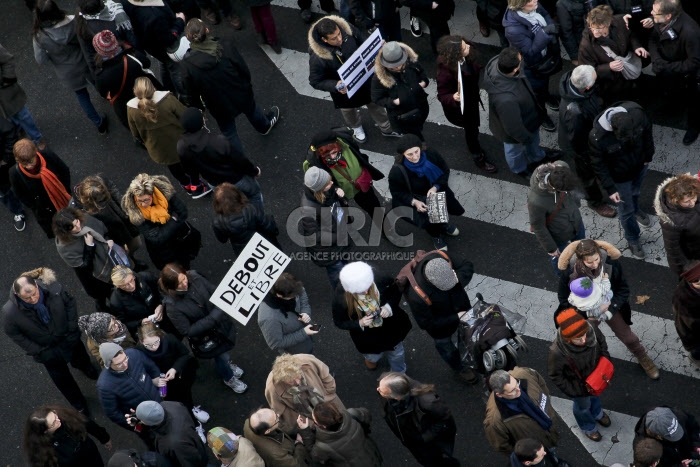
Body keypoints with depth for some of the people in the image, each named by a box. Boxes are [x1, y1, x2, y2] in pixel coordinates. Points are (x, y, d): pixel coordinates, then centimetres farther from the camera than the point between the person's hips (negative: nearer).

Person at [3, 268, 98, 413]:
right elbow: (13, 333, -17)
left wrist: (72, 328, -12)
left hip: (67, 337, 2)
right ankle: (79, 404, 49)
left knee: (80, 358, 34)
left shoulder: (54, 289, -35)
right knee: (61, 378, 20)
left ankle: (85, 366, 74)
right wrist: (37, 352, -17)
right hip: (47, 349, -2)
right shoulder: (11, 312, -37)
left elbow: (70, 302, -13)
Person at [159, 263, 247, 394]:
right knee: (222, 357, 20)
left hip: (220, 323, 4)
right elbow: (188, 331, -29)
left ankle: (228, 364, 68)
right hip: (205, 338, -4)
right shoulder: (172, 306, -34)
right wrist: (211, 319, -35)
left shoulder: (194, 279, -23)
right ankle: (229, 378, 55)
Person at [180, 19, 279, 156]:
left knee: (229, 134, 25)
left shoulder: (186, 65, -28)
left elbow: (192, 93, -14)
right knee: (251, 109, 37)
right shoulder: (225, 45, -28)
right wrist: (247, 85, 7)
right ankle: (264, 126, 70)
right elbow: (244, 69, -14)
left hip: (219, 107, -2)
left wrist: (198, 109, 6)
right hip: (242, 96, 2)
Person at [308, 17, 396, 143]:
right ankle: (356, 128, 66)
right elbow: (316, 81, -24)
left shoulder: (346, 28, -28)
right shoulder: (317, 57, -39)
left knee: (375, 103, 27)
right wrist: (335, 85, -40)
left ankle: (386, 128, 56)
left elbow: (364, 40, -7)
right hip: (343, 88, -3)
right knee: (349, 110, 30)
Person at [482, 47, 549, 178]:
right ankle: (519, 169, 64)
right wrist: (526, 137, -11)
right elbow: (513, 127, -32)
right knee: (515, 150, 30)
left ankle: (536, 157, 69)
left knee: (534, 140, 36)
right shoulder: (505, 100, -52)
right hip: (515, 129, -6)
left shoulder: (497, 62, -30)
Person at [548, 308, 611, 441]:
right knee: (583, 405, 28)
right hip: (578, 384, -3)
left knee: (595, 396, 36)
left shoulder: (591, 329, -36)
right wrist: (573, 390, -17)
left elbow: (601, 342, -9)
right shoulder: (557, 352, -45)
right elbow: (555, 375, -24)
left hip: (595, 374, 4)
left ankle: (597, 413, 71)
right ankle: (588, 427, 62)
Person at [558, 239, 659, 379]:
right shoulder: (569, 272, -33)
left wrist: (610, 309, -27)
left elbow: (623, 290, -14)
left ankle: (643, 359, 51)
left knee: (627, 336, 21)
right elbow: (564, 299, -18)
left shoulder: (611, 263, -29)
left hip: (610, 308, 1)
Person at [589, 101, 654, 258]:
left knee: (635, 192, 35)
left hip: (640, 165, 3)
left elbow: (647, 130, -9)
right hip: (620, 176, -3)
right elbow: (599, 165, -22)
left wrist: (648, 155, 3)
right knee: (626, 211, 17)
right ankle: (632, 239, 46)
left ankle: (635, 209, 69)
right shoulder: (597, 137, -41)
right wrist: (610, 189, -18)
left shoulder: (637, 114, -33)